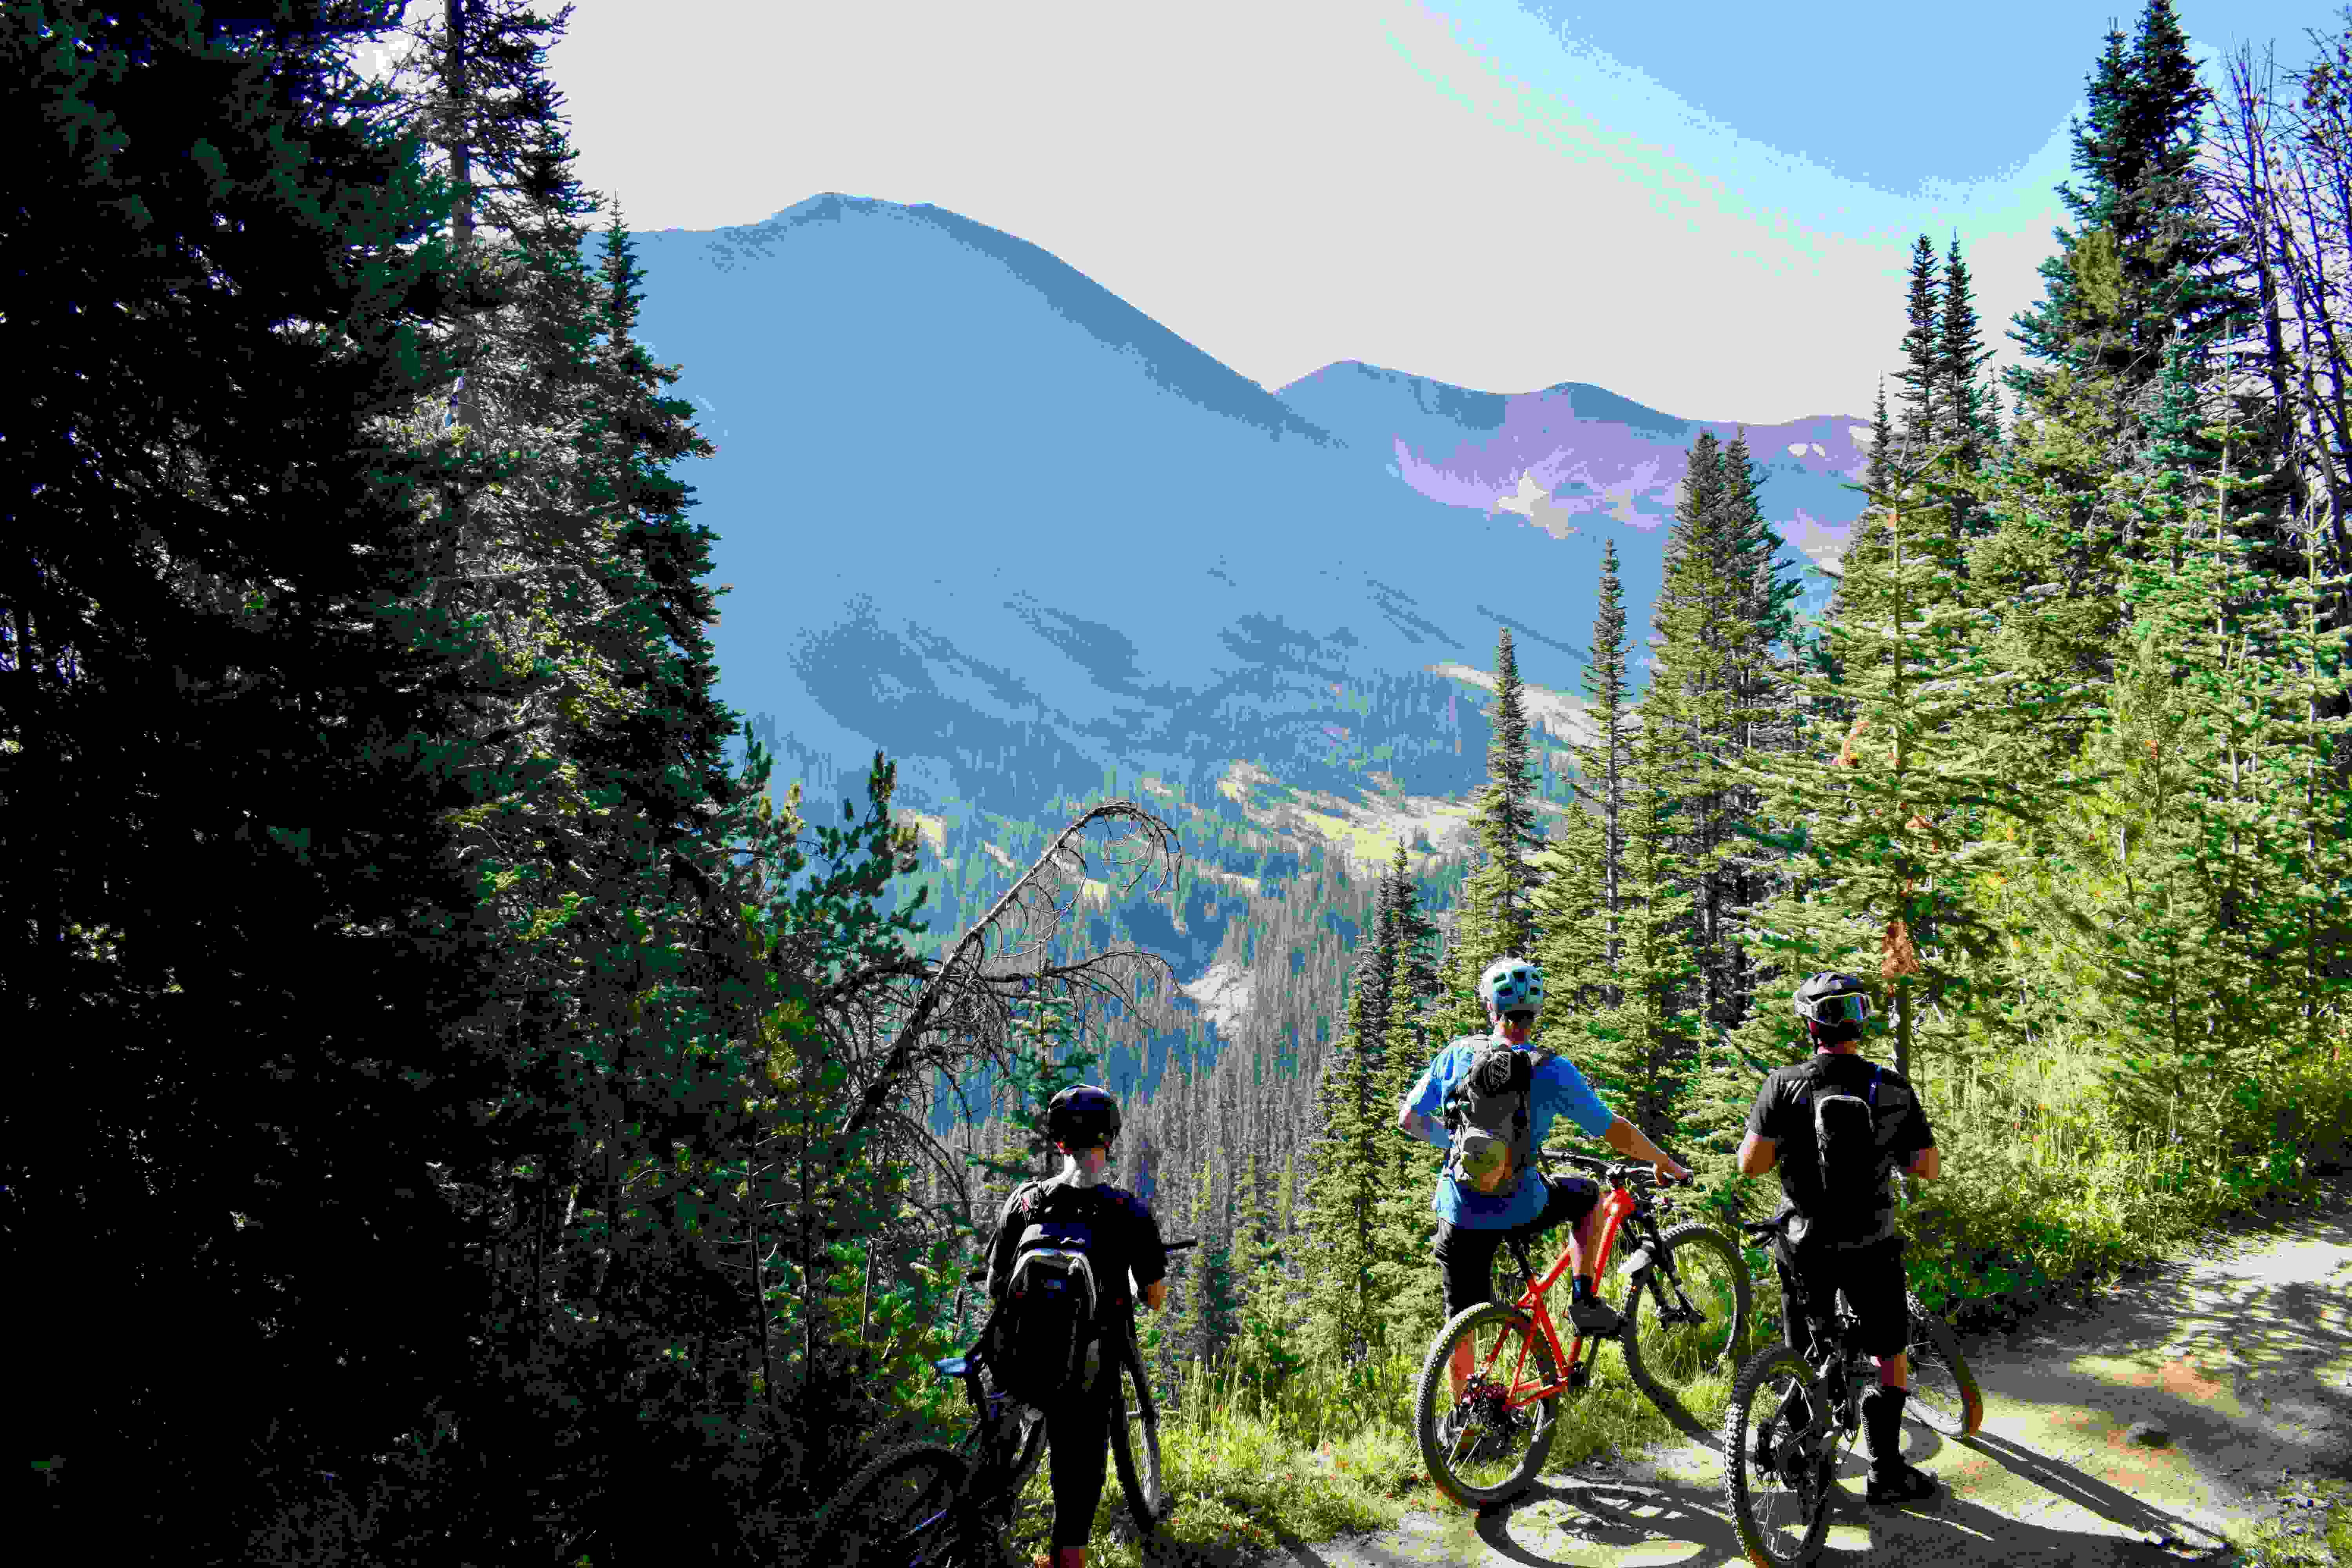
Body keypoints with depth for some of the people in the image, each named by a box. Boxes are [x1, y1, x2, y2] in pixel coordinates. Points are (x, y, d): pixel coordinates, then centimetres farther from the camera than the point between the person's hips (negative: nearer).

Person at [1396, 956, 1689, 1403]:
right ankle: (1583, 1300, 19)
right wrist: (1666, 1163, 14)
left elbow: (1409, 1118, 5)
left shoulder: (1458, 1054, -2)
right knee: (1588, 1195, 28)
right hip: (1520, 1210, -2)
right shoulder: (1552, 1071, -9)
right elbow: (1615, 1131, -3)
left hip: (1461, 1214, 2)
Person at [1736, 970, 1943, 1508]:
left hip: (1804, 1245, 0)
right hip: (1871, 1247, 0)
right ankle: (1886, 1472, 20)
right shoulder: (1895, 1089, -7)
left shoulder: (1785, 1085, -13)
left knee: (1805, 1358, 18)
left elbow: (1750, 1164, -15)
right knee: (1891, 1355, 18)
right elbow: (1930, 1169, -2)